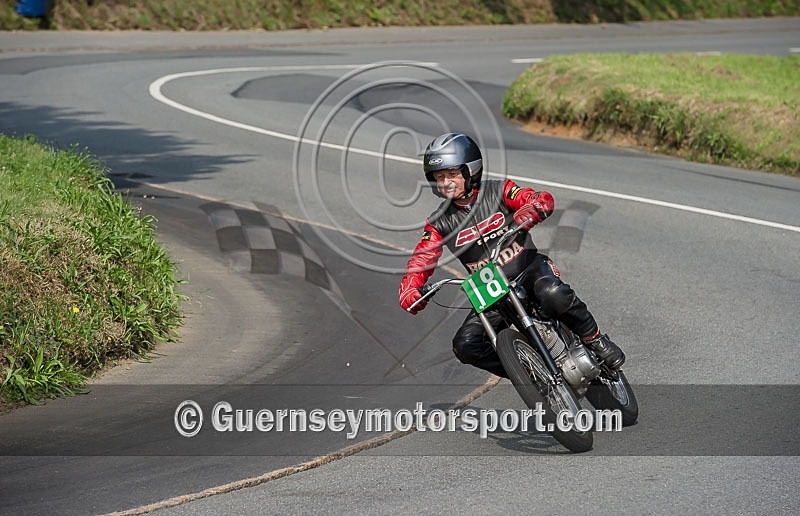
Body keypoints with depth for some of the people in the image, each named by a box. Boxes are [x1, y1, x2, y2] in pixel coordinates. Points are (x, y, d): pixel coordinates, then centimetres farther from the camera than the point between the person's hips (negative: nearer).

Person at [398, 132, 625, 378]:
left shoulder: (498, 191, -5)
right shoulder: (440, 223, 2)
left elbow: (543, 199, -17)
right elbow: (421, 260, -5)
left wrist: (531, 209, -42)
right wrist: (408, 291, -26)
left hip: (529, 268, -3)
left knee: (553, 293, -38)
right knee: (465, 345, -19)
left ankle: (595, 340, -14)